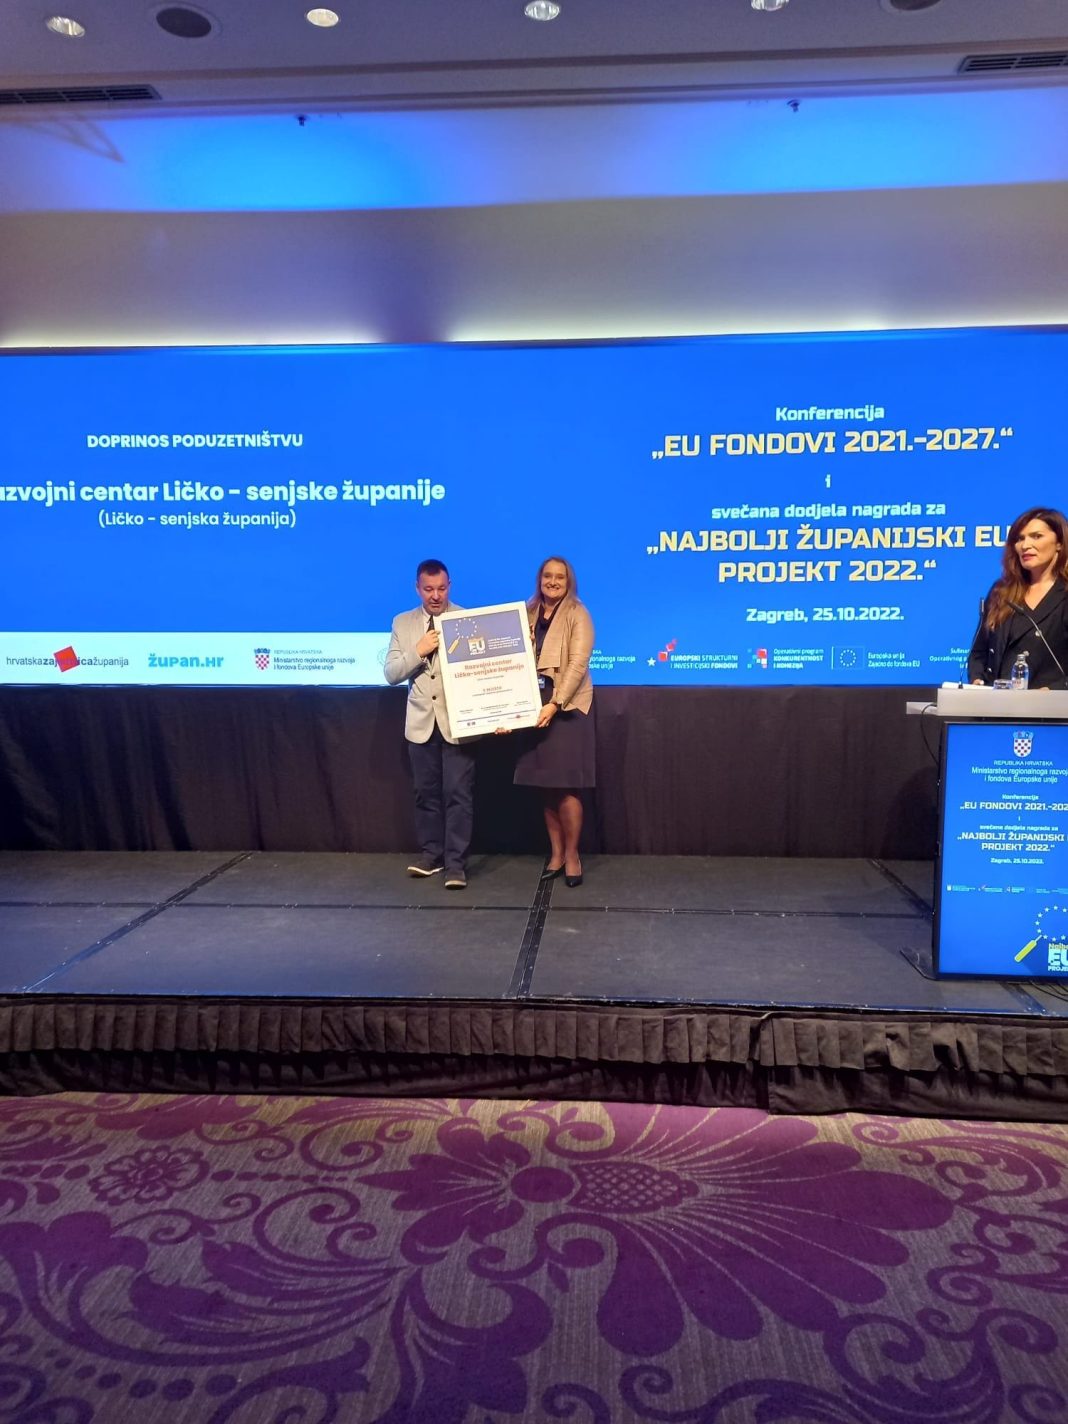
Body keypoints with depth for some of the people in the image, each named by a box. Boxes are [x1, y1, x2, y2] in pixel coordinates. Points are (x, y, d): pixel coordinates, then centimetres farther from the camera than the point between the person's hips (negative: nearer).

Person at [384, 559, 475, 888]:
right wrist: (418, 651, -13)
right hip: (421, 722, 3)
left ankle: (456, 862, 5)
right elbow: (391, 674, 2)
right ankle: (431, 853, 25)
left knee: (458, 793, -2)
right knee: (426, 792, 12)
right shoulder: (402, 623, 7)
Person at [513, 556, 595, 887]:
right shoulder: (529, 614, 13)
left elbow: (578, 663, -12)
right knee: (546, 785, 7)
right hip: (535, 706, 5)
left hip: (567, 707, -5)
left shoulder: (577, 614, -3)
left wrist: (555, 704, -20)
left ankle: (572, 855, 8)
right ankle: (556, 853, 18)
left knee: (566, 785, -6)